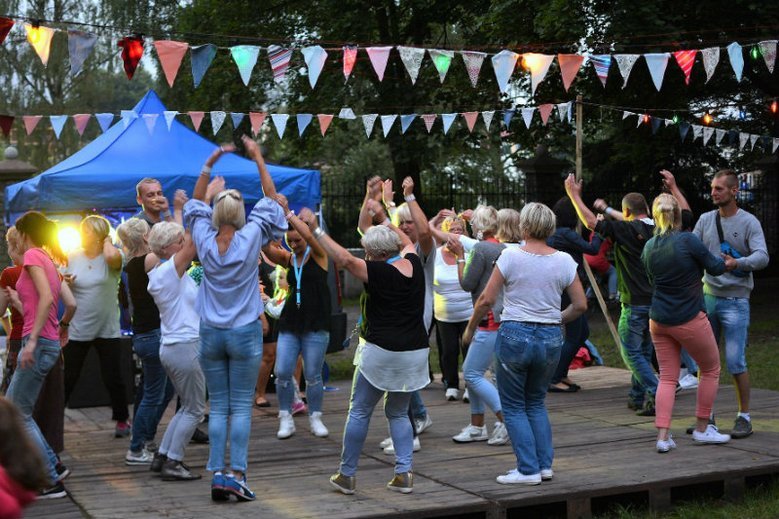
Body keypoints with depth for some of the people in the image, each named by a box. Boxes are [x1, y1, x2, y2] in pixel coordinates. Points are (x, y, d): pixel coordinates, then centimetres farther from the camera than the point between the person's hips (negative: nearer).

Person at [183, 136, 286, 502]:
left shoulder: (205, 241, -3)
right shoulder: (250, 238, -9)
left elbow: (196, 202, 14)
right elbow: (271, 200, 3)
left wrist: (210, 164, 11)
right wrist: (258, 160, 6)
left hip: (211, 333, 2)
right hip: (245, 333, -2)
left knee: (218, 407, 7)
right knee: (242, 407, 1)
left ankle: (217, 475, 4)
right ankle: (236, 474, -3)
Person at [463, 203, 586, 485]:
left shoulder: (511, 256, -10)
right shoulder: (564, 261, 0)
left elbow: (486, 300, -8)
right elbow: (580, 305, 3)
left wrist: (470, 328, 7)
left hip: (514, 336, -4)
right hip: (550, 338, 4)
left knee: (513, 406, 9)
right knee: (536, 402, 21)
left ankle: (528, 469, 5)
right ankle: (545, 464, 17)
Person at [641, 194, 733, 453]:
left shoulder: (649, 247, 1)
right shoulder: (687, 240, -16)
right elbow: (715, 267, -5)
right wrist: (727, 261, 15)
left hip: (659, 320, 5)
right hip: (689, 320, -5)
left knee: (667, 377, 9)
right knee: (711, 370, 15)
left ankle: (663, 436, 0)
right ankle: (702, 429, 21)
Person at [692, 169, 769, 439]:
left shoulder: (749, 222, -5)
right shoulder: (705, 220, 8)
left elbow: (762, 257, -17)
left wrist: (737, 263, -34)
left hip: (735, 300, -4)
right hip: (707, 296, 5)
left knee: (735, 361, -8)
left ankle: (744, 417, 7)